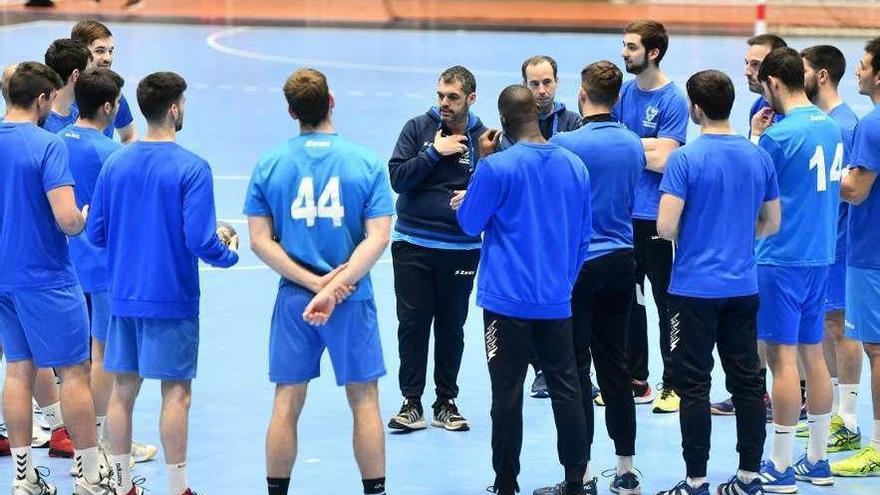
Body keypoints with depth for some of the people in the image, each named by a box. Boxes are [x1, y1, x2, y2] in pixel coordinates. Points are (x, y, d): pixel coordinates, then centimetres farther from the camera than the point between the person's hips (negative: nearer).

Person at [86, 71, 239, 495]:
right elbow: (200, 241, -18)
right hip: (172, 299, -5)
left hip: (123, 296, 5)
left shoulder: (115, 163, 2)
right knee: (176, 392, 2)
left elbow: (96, 233, 5)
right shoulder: (191, 169, -14)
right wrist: (230, 253, 3)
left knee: (123, 388, 10)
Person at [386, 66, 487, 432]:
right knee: (412, 323, 0)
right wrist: (434, 152, -15)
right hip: (413, 245, 0)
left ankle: (446, 402, 17)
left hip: (461, 248, 0)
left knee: (452, 326, 7)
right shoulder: (418, 128, 0)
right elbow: (397, 177, -8)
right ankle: (411, 403, 7)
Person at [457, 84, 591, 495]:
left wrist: (465, 201, 15)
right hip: (557, 302, 4)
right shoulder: (575, 166, 3)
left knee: (507, 395, 2)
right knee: (565, 389, 9)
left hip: (508, 300, -4)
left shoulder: (496, 168, -14)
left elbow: (470, 224, -3)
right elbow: (583, 236, 12)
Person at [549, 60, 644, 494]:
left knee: (576, 368, 0)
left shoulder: (566, 144, -15)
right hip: (621, 261, 5)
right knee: (614, 364, 12)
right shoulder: (634, 145, 4)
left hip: (578, 262, -5)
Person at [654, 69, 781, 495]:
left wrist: (689, 236, 4)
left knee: (694, 386, 1)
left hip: (695, 288, -5)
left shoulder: (685, 159, -13)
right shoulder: (759, 158, 3)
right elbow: (771, 223, 11)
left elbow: (666, 227, -16)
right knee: (746, 381, 10)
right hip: (743, 287, 5)